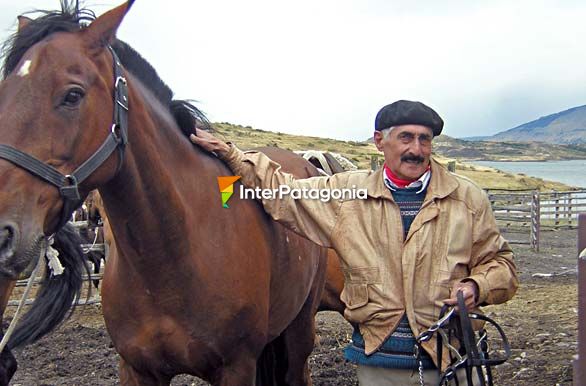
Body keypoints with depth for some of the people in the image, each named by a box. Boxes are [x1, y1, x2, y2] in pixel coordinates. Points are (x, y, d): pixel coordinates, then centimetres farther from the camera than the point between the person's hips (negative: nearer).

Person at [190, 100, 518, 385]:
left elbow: (499, 261, 7)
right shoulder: (347, 192, 2)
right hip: (377, 360, 1)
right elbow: (282, 193, 9)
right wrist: (229, 153, 4)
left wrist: (476, 287, -13)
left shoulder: (469, 197, 1)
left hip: (451, 357, 0)